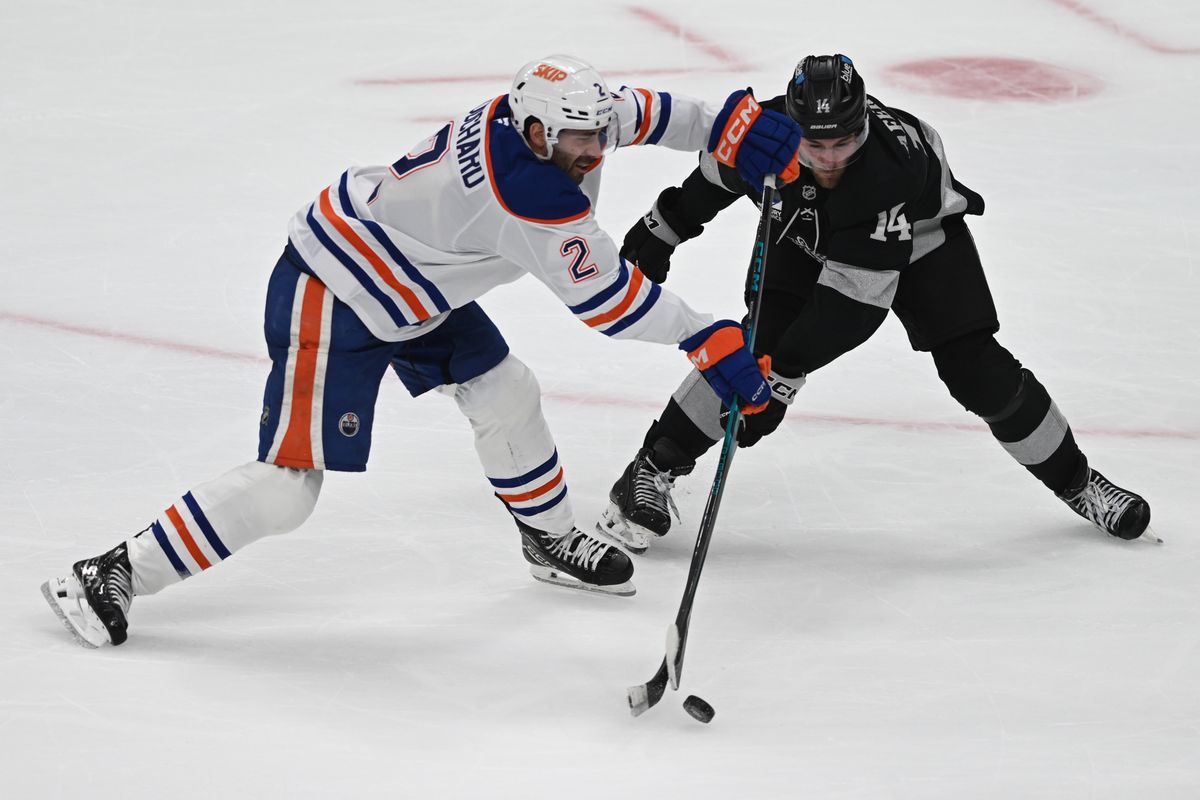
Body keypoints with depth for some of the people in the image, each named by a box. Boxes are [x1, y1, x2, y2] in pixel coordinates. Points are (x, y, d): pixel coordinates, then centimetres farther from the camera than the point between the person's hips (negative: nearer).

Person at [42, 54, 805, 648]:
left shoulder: (541, 119, -8)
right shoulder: (530, 191, -32)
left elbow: (639, 112, 10)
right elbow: (605, 298, -25)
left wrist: (729, 126, -2)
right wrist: (709, 341, -20)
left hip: (408, 281, 10)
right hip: (329, 296, -10)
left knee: (506, 394, 17)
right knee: (286, 488, -11)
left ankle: (552, 539, 41)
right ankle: (113, 576, -5)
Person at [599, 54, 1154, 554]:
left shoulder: (893, 167, -44)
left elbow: (854, 296, -43)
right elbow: (715, 176, -6)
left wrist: (782, 372, -46)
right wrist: (660, 230, 5)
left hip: (917, 234, -2)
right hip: (807, 235, 3)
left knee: (976, 369, -7)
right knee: (762, 343, -17)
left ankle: (1074, 479, 14)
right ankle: (652, 469, -7)